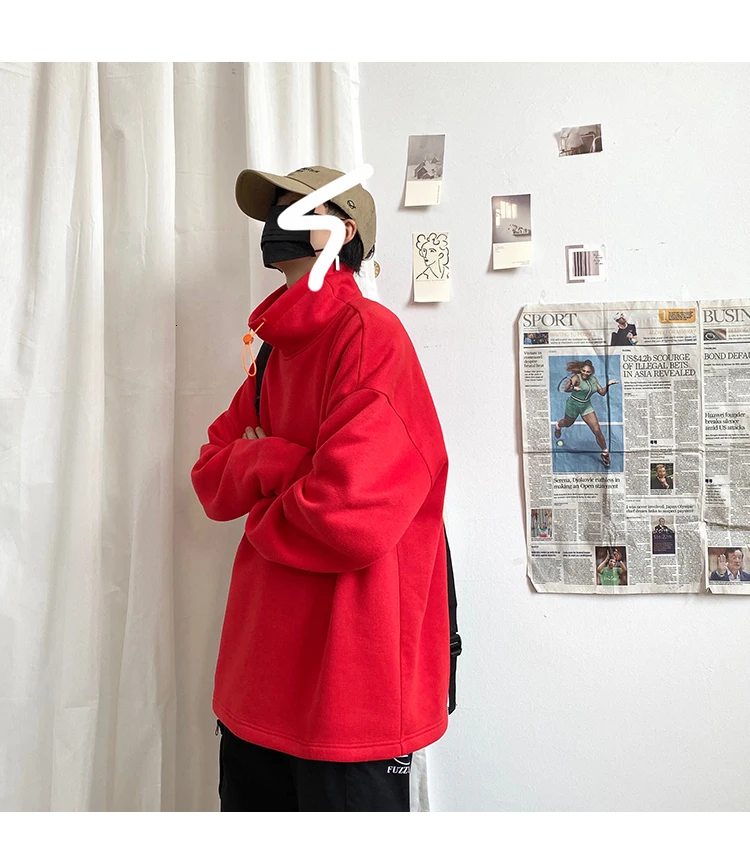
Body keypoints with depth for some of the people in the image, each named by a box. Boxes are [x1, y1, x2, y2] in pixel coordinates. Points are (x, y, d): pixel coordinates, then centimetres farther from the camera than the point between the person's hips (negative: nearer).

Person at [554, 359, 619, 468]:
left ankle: (605, 453, 11)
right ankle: (558, 425, 65)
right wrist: (572, 388, -58)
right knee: (568, 423, 26)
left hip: (586, 406, 4)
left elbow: (602, 392, 3)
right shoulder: (576, 378, -24)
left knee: (597, 431, -6)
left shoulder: (593, 379, -4)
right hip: (573, 405, -3)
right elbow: (565, 390, -37)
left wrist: (608, 385, -14)